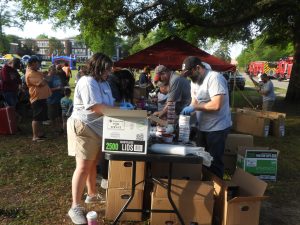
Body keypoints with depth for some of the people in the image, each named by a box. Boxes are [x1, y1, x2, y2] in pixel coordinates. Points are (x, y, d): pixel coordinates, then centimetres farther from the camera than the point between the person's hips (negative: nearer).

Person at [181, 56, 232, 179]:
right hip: (202, 127, 9)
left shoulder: (214, 78, -19)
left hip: (217, 128, -8)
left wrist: (194, 107, -23)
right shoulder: (195, 81, 9)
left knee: (214, 163, 3)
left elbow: (216, 105, -29)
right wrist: (188, 111, -5)